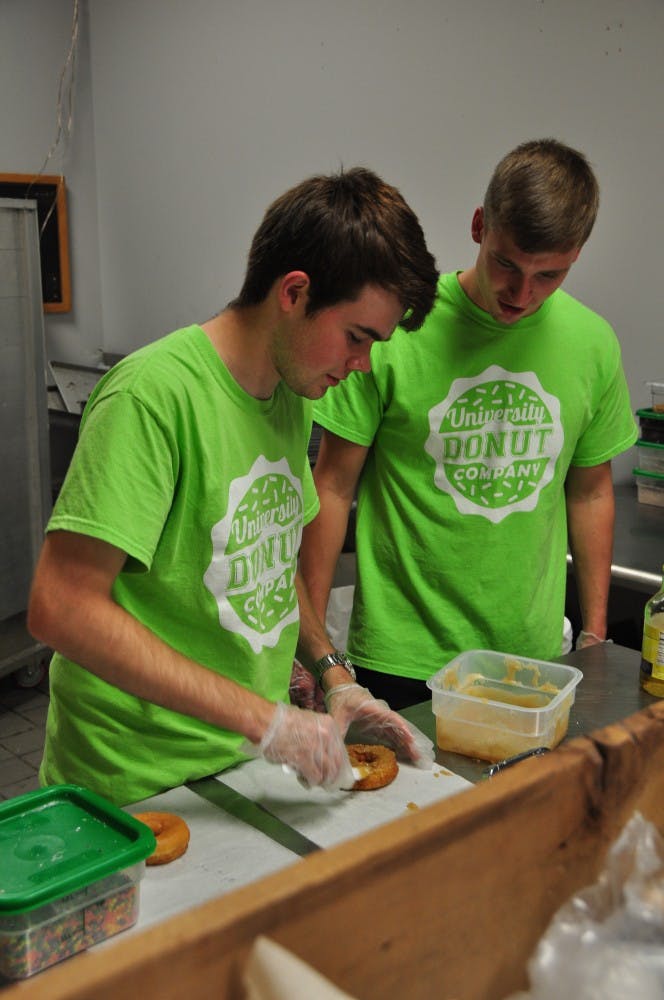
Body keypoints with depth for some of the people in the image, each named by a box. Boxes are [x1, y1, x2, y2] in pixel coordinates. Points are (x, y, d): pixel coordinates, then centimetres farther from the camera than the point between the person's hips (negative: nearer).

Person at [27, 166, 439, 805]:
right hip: (136, 789, -7)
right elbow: (62, 608, -27)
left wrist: (335, 679, 4)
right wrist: (261, 718, -25)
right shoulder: (157, 393, -22)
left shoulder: (291, 396, 5)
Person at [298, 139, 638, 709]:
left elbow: (590, 491, 11)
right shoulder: (395, 327, -13)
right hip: (401, 659, -3)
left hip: (534, 655, 4)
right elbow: (334, 487, -7)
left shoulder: (593, 343, 0)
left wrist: (595, 631, 13)